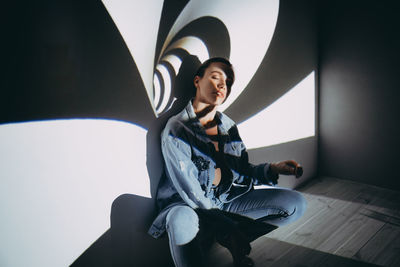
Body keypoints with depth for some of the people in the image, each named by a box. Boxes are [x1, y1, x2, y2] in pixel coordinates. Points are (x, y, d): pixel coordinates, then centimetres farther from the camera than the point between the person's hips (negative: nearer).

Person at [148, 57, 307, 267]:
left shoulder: (228, 126, 4)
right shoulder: (176, 130, -17)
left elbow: (241, 171, 9)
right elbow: (191, 193, -20)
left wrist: (272, 169, -11)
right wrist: (230, 228, -20)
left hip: (226, 199, 6)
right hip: (186, 205, -6)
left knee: (296, 203, -6)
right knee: (182, 222, -44)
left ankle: (233, 241, 3)